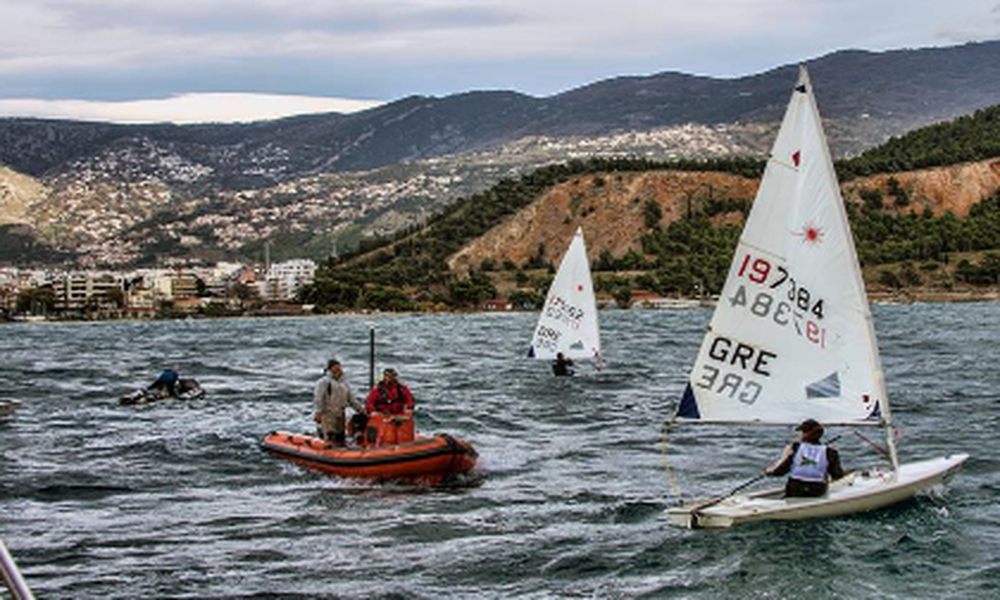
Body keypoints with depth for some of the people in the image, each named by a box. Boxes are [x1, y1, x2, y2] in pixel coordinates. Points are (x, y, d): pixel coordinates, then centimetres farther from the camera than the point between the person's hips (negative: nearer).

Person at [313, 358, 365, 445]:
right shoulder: (324, 381, -3)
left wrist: (361, 409, 13)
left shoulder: (344, 383, 18)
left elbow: (352, 398, 21)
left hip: (340, 415, 7)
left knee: (341, 440, 8)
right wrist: (319, 413, -17)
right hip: (328, 415, -7)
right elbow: (318, 398, -10)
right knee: (330, 440, -14)